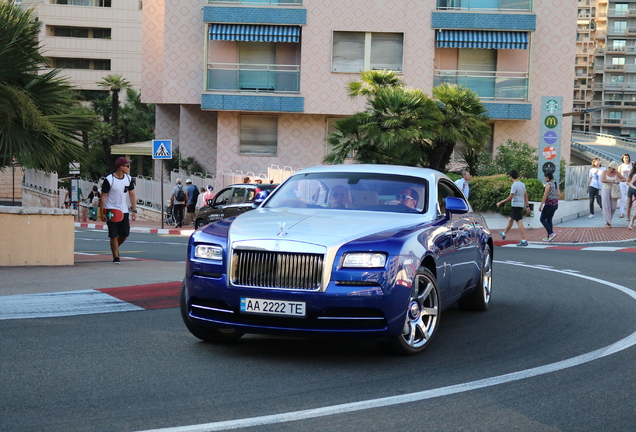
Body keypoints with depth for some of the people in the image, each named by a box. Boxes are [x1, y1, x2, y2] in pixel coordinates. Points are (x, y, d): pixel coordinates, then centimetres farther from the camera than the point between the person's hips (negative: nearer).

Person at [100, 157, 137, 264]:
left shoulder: (129, 179, 5)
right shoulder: (109, 180, -11)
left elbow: (132, 195, 10)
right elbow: (103, 197, -7)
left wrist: (134, 211, 3)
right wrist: (102, 213, -11)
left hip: (124, 211, 5)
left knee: (125, 234, 4)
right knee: (114, 235, -5)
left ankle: (115, 248, 32)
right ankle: (116, 256, 6)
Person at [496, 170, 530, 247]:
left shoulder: (514, 185, -17)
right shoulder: (522, 184, 10)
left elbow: (510, 198, -18)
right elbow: (526, 196, 12)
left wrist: (500, 203, -9)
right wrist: (527, 206, 16)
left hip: (516, 205, -9)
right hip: (521, 205, 9)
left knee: (519, 222, -11)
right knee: (510, 220, 25)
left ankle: (524, 241, -15)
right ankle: (504, 234, 42)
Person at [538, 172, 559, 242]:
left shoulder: (548, 184, -13)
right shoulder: (556, 184, 11)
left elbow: (545, 195, -16)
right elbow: (558, 195, 14)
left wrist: (541, 205, -13)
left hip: (549, 204, -8)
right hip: (555, 204, 8)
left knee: (542, 219, 2)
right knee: (549, 219, 15)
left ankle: (551, 233, -12)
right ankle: (549, 237, 14)